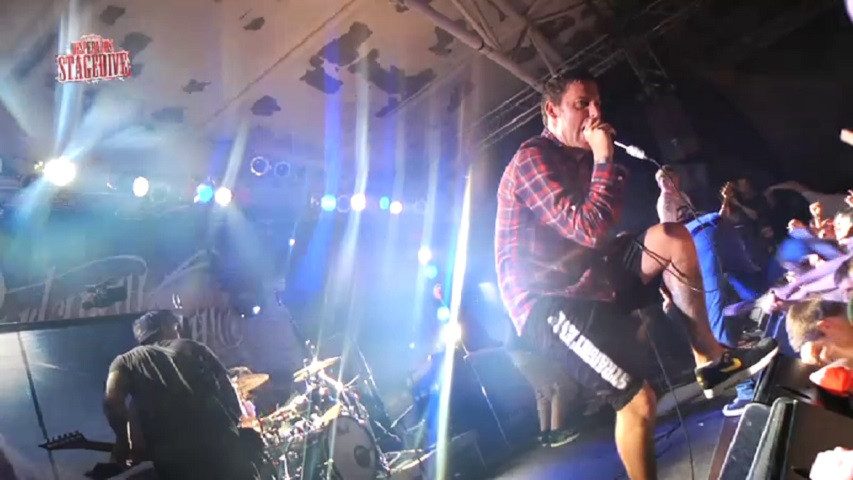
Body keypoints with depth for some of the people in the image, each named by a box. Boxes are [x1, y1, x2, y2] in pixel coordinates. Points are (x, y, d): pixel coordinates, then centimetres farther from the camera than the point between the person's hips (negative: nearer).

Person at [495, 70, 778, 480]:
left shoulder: (577, 159, 14)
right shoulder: (532, 160, -15)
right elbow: (590, 230, -26)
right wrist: (604, 159, -18)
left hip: (587, 282, 9)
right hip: (547, 305, -9)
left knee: (673, 237, -4)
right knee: (638, 400, -16)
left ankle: (711, 360, -1)